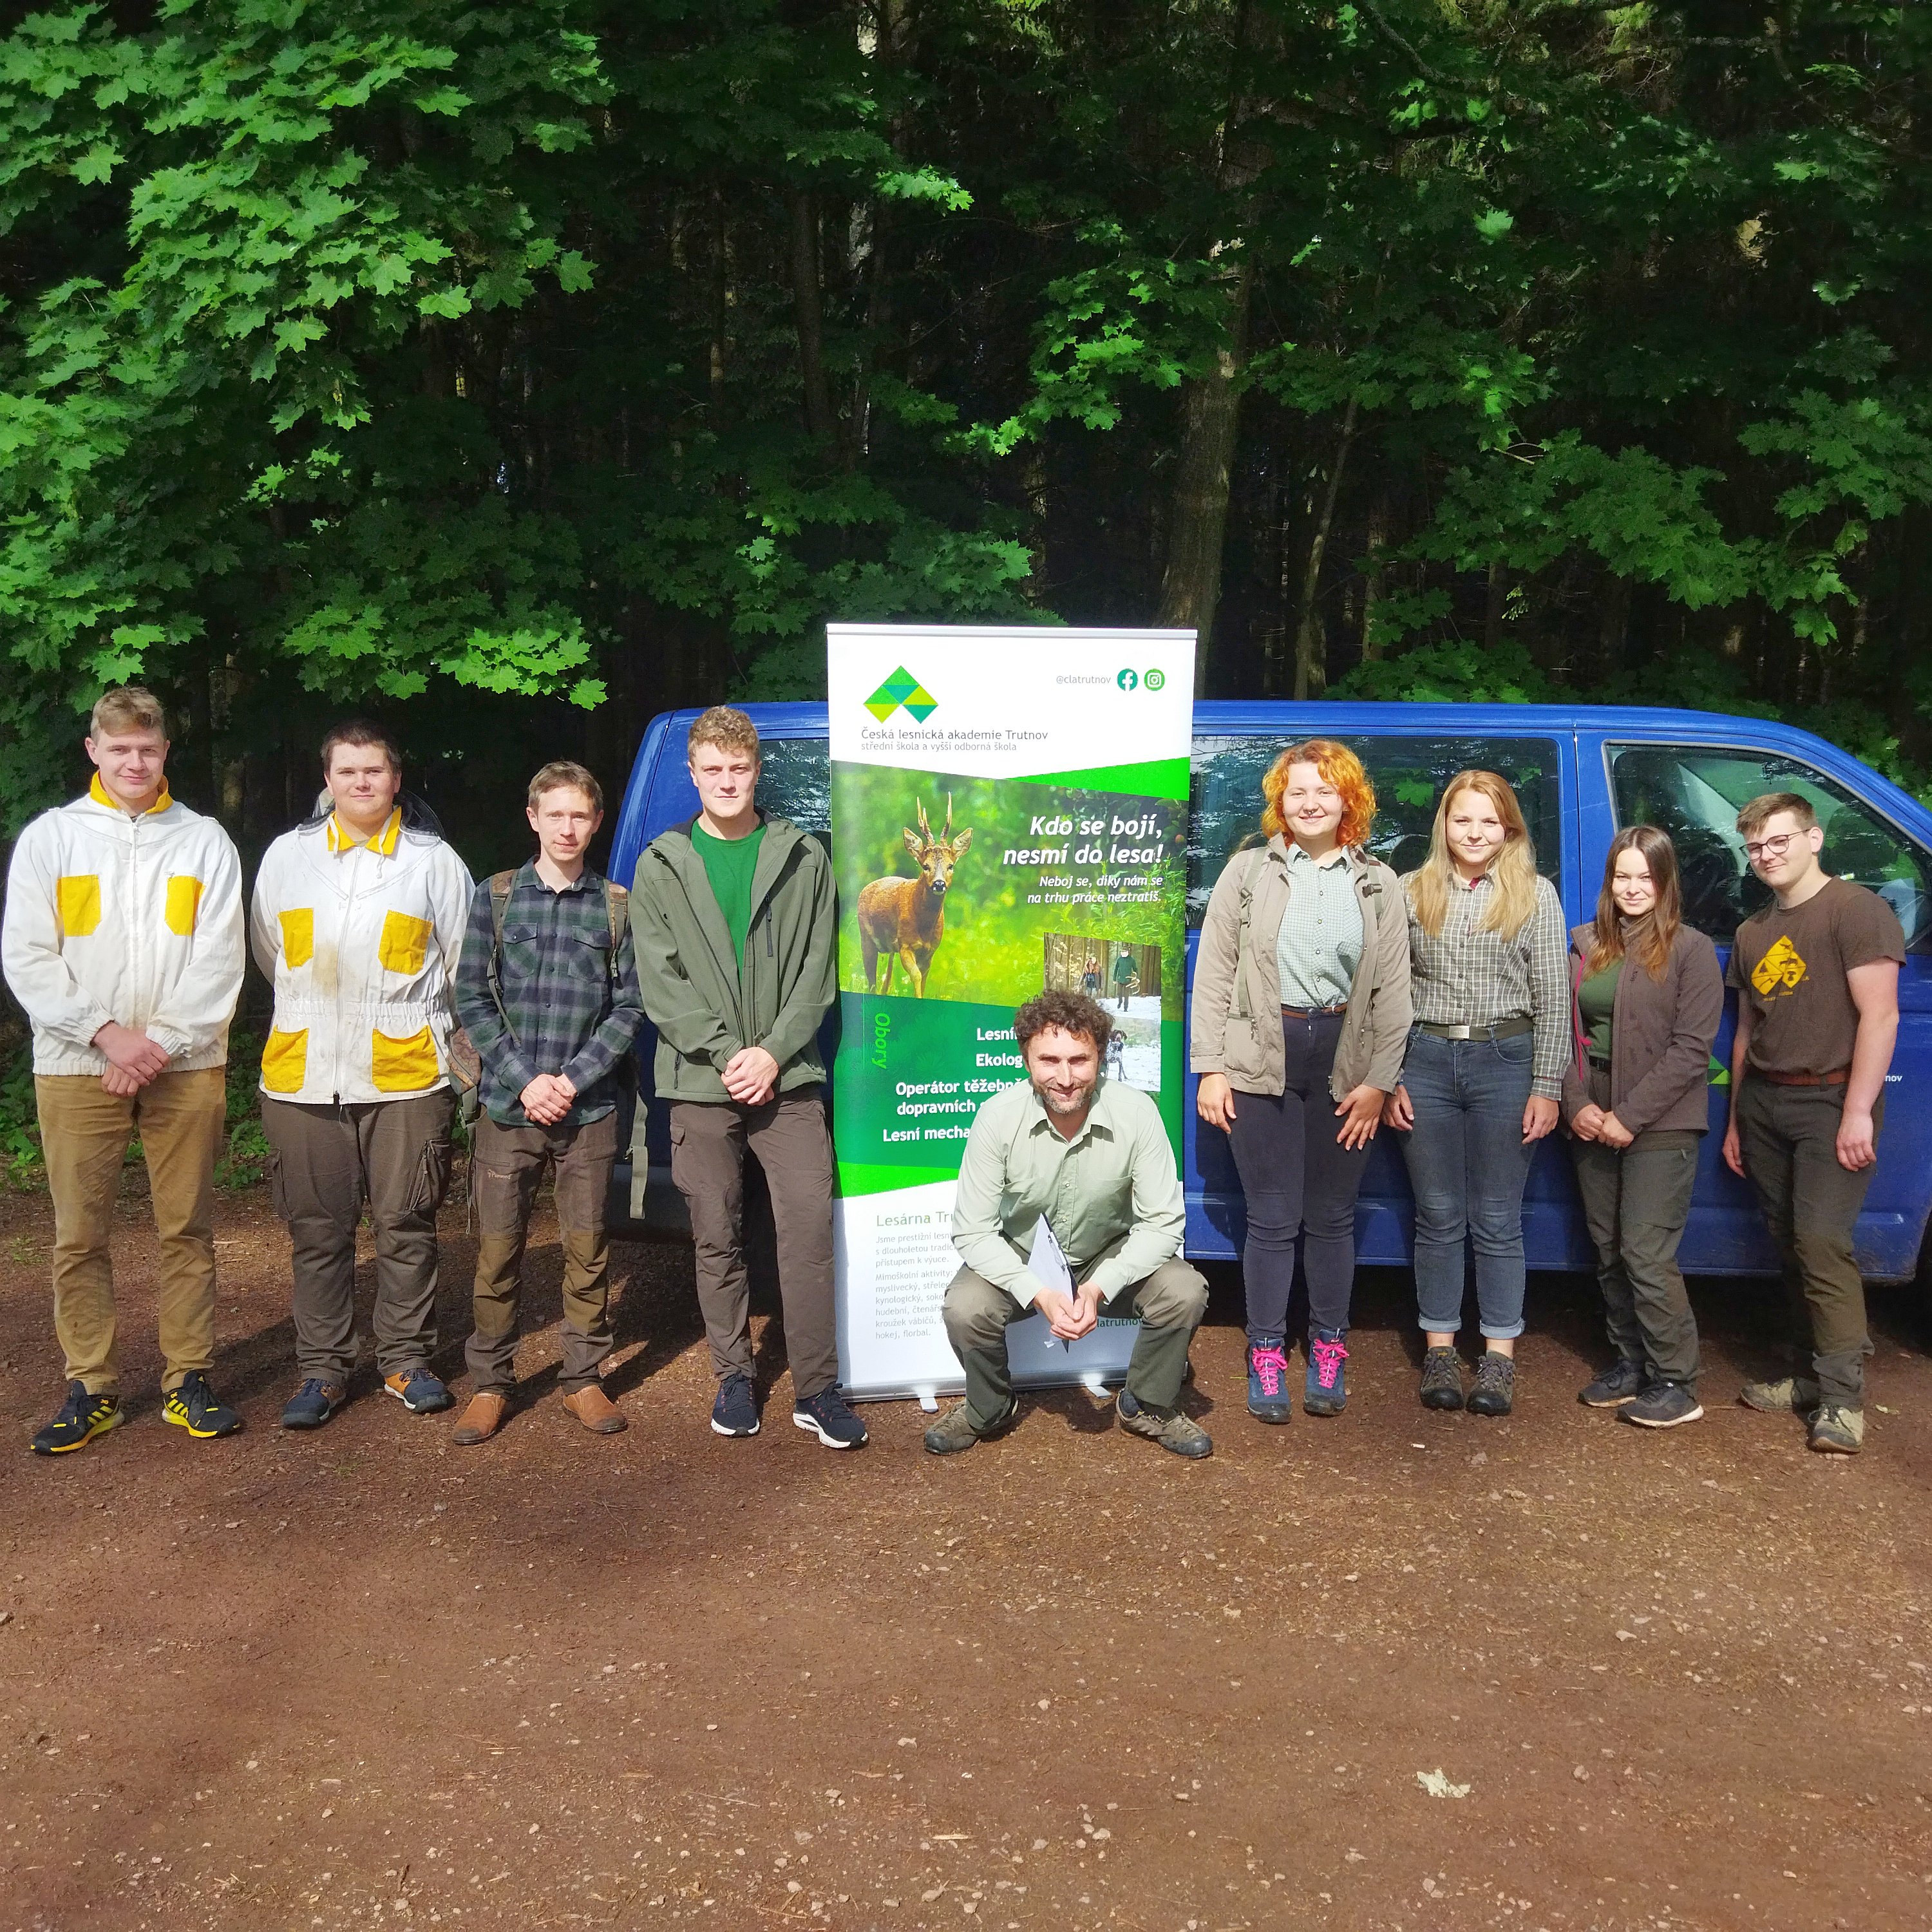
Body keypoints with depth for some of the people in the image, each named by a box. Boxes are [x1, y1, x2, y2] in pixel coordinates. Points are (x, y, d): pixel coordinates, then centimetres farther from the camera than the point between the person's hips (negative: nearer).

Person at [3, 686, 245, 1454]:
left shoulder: (205, 841, 6)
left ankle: (188, 1381, 14)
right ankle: (90, 1388, 13)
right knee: (80, 1236, 3)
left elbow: (219, 961, 0)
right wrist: (107, 1033, -11)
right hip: (76, 1066, 0)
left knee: (188, 1229, 4)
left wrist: (161, 1044, -10)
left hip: (186, 1066, 0)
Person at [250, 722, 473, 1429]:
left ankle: (406, 1360, 18)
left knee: (406, 1223, 4)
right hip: (304, 1075, 2)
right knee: (318, 1230, 6)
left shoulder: (436, 861, 4)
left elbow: (462, 965, 10)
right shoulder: (287, 856, 10)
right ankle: (322, 1370, 17)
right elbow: (270, 954, 21)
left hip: (405, 1073, -1)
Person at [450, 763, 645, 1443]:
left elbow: (629, 1007, 4)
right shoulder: (495, 897, 4)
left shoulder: (616, 906, 4)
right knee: (496, 1249, 3)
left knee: (587, 1248, 7)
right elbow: (472, 999, 2)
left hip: (589, 1108, 0)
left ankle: (583, 1378, 20)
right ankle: (490, 1382, 17)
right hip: (507, 1106, 0)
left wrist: (574, 1079, -7)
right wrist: (524, 1080, -8)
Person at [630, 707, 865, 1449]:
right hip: (699, 1082, 1)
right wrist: (723, 1054, -10)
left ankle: (816, 1389, 4)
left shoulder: (803, 858, 6)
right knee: (716, 1239, 7)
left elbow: (817, 971, 3)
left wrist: (773, 1051, -9)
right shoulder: (660, 866, 7)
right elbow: (660, 982, 0)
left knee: (808, 1229, -5)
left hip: (787, 1076, -1)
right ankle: (733, 1377, 22)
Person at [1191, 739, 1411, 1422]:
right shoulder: (1248, 872, 2)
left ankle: (1329, 1352, 25)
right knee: (1272, 1217, 3)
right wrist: (1209, 1068, -5)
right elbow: (1213, 975, 0)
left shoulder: (1378, 884, 7)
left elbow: (1393, 991, 5)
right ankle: (1266, 1358, 15)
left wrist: (1378, 1081, -1)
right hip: (1261, 1059, -1)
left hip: (1344, 1061, 2)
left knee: (1331, 1217, 11)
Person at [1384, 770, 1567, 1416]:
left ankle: (1499, 1355, 16)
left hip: (1505, 1061, -1)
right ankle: (1440, 1348, 19)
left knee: (1497, 1220, 5)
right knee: (1438, 1216, 9)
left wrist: (1546, 1087, -4)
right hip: (1426, 1060, 1)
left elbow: (1553, 999, 1)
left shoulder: (1535, 895, 2)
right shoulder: (1412, 893, 5)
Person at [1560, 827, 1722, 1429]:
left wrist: (1630, 1116, -14)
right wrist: (1577, 1104, -7)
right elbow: (1564, 1031, 7)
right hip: (1591, 1123, 5)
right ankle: (1630, 1364, 24)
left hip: (1659, 1125, -5)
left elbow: (1691, 1048, -10)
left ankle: (1674, 1383, 4)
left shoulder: (1690, 950, -4)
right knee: (1609, 1253, 11)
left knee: (1647, 1255, -8)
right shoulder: (1585, 945, 10)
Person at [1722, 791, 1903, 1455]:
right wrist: (1736, 1120, 19)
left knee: (1822, 1243, -14)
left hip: (1829, 1101, -7)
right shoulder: (1753, 933, 18)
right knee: (1791, 1247, 8)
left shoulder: (1856, 910, -5)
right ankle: (1806, 1376, 16)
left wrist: (1857, 1113, -18)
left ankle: (1841, 1399, -9)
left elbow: (1879, 1015, -12)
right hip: (1764, 1103, 7)